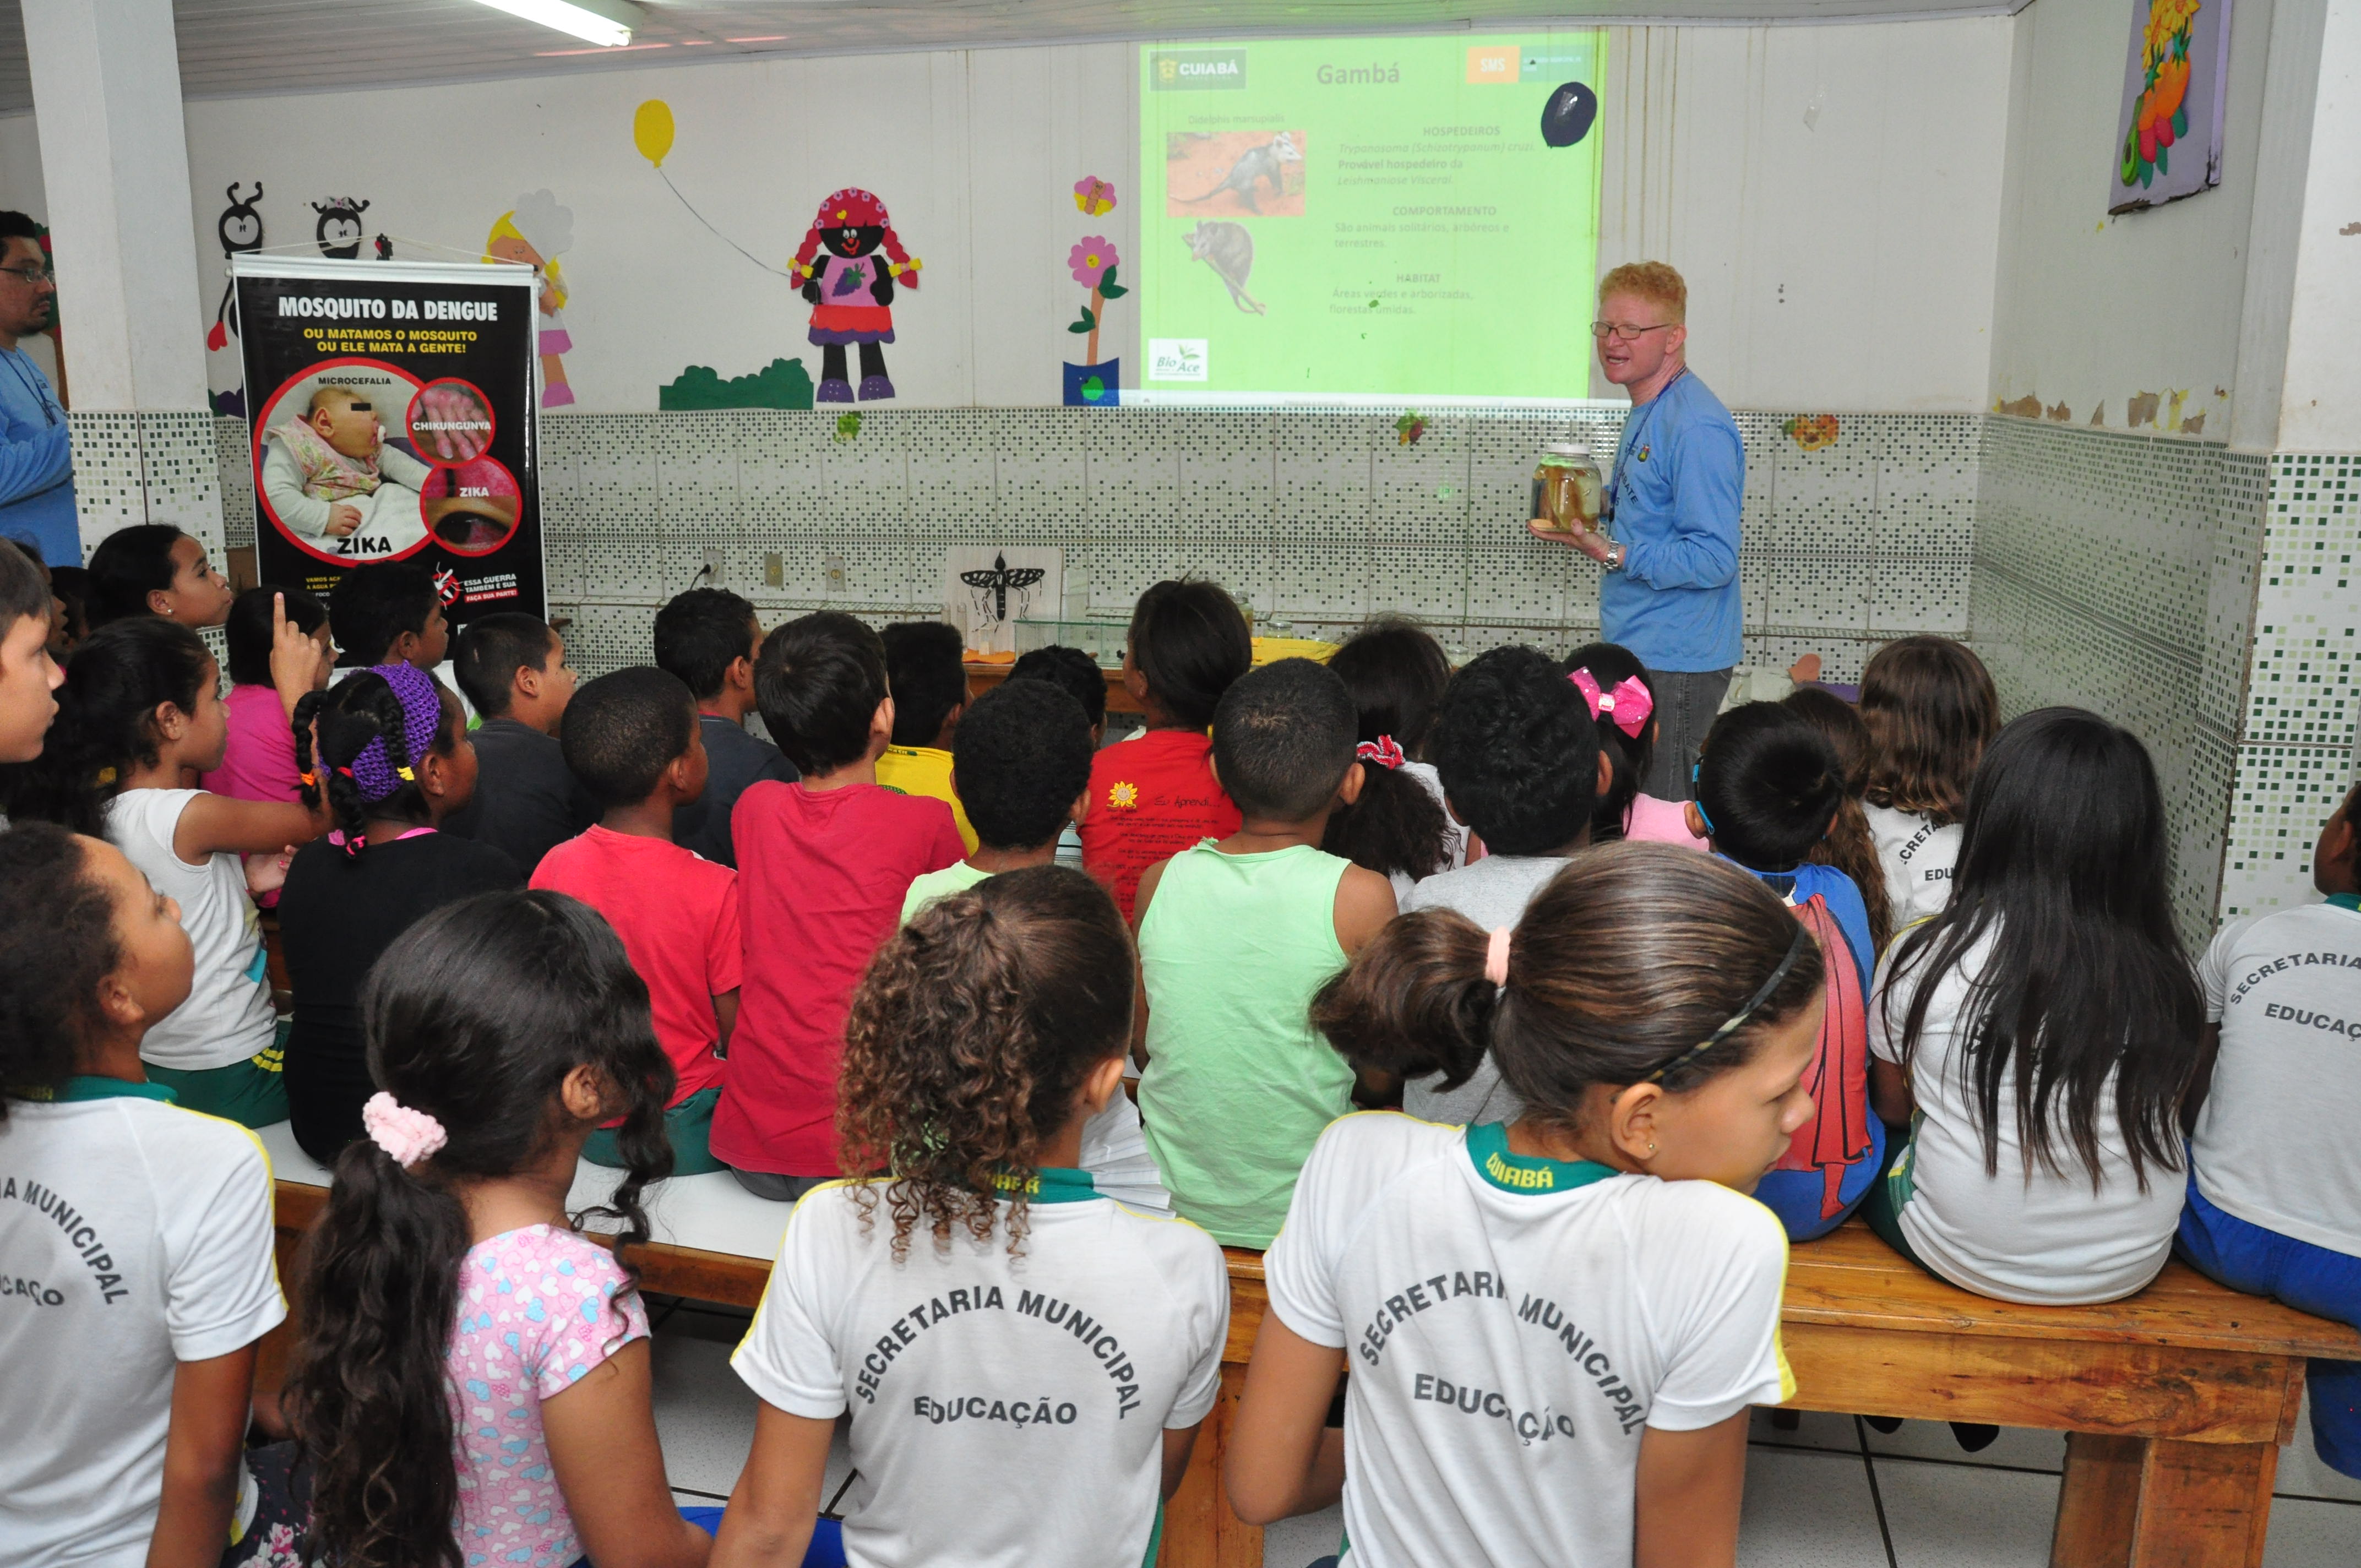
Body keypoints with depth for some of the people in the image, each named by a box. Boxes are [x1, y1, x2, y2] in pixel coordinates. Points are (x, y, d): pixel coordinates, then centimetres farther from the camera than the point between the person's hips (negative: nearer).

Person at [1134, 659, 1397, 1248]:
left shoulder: (1160, 883, -7)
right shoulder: (1360, 897, -17)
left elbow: (1144, 1049, 5)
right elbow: (1384, 1077, -7)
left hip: (1169, 1203, 4)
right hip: (1300, 1217, -3)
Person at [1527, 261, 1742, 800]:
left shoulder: (1697, 428, -19)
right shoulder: (1647, 413, 14)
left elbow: (1714, 558, -24)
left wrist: (1613, 553, -31)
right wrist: (1600, 502, 10)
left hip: (1674, 667, -10)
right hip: (1636, 650, 10)